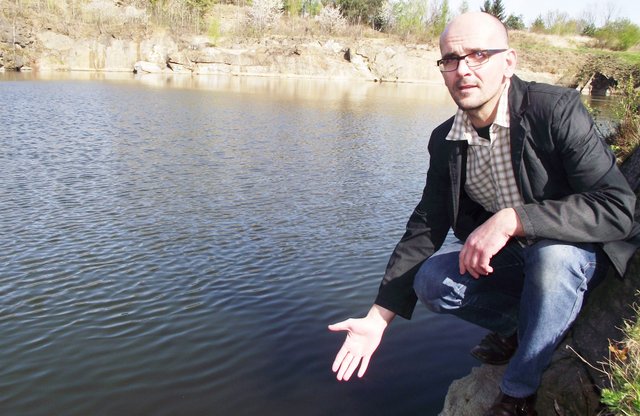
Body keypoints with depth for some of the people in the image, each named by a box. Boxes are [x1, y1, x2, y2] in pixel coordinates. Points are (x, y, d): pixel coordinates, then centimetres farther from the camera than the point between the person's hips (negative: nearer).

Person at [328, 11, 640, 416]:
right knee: (430, 281, -17)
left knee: (552, 254, -37)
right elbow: (425, 227, -4)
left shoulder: (556, 109, -24)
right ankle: (519, 328, 11)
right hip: (507, 257, 5)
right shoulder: (445, 140, -7)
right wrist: (378, 317, -9)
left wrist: (512, 219, -41)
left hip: (577, 251, -4)